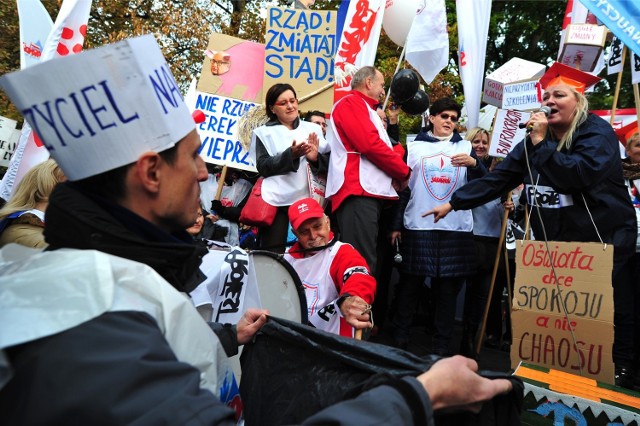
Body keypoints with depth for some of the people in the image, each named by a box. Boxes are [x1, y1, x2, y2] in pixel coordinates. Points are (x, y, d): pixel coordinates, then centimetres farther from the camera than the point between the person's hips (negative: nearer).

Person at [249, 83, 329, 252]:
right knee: (273, 253, -2)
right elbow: (263, 167, -4)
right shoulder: (264, 132, 9)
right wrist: (291, 155, -17)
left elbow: (329, 163, 10)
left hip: (308, 199, 2)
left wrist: (315, 157, -11)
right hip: (278, 200, -2)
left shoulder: (313, 128, 16)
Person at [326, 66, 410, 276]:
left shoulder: (363, 109, 28)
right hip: (358, 193, -10)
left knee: (365, 260, 9)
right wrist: (404, 172, -3)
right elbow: (370, 144, -15)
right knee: (361, 264, -14)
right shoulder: (351, 103, -2)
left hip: (368, 193, 10)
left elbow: (378, 146, 25)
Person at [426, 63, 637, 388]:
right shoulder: (536, 140, 8)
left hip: (604, 241, -4)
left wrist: (542, 143, -20)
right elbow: (497, 178, 6)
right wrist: (453, 202, 1)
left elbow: (578, 174, -28)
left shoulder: (597, 132, -9)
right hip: (555, 244, 5)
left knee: (612, 313, 2)